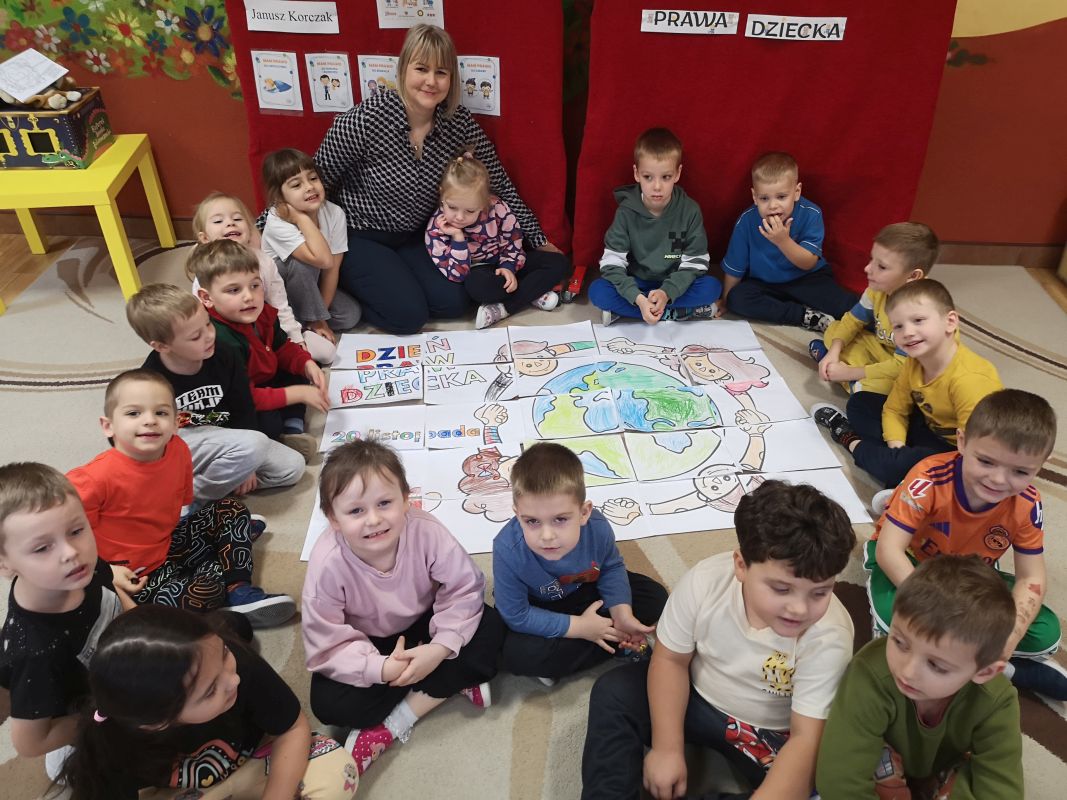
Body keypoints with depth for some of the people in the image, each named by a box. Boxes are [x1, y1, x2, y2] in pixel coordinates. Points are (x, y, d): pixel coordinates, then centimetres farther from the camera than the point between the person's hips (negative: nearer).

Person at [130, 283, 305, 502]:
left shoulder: (225, 358, -12)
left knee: (293, 466, -4)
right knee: (254, 443, -31)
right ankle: (188, 496, -13)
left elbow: (244, 411, -2)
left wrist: (245, 463, -4)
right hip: (176, 450, -6)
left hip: (223, 440, 6)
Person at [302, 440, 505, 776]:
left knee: (490, 626, -22)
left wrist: (440, 649, -32)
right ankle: (456, 682, -15)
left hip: (424, 627, 1)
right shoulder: (328, 564, -31)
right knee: (329, 704, -26)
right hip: (368, 645, 0)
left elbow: (465, 589, -20)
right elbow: (328, 646, -24)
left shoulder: (426, 532, -30)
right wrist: (381, 669, -38)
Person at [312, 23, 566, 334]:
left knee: (453, 303, -7)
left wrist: (538, 239, 0)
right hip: (358, 237, -5)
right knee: (409, 314, -15)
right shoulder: (365, 120, -27)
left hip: (414, 235, 5)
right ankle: (344, 283, 12)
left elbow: (498, 183, -3)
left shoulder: (459, 122, -14)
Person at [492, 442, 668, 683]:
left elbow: (611, 568, -6)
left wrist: (622, 615, -21)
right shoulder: (508, 550, -38)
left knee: (655, 597, -3)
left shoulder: (597, 528, -29)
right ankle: (616, 644, -13)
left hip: (585, 591, 3)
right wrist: (579, 627, -28)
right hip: (537, 608, -3)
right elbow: (516, 616, -29)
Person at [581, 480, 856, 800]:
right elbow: (671, 660, -12)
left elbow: (806, 739, -30)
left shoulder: (830, 637, -31)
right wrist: (668, 748, -19)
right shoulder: (705, 581, -26)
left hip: (770, 736, -1)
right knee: (614, 691, -15)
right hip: (696, 701, 2)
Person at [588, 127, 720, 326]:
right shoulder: (627, 211, -13)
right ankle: (679, 312, -22)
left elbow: (694, 263, -11)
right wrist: (638, 298, -34)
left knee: (712, 287, -26)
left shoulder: (689, 210, -12)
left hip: (674, 285, 0)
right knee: (597, 291, -27)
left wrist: (667, 293, -28)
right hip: (635, 286, 0)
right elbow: (612, 263, -19)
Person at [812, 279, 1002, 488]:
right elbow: (894, 409, 1)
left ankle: (852, 441, -5)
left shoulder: (968, 380, -33)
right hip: (930, 429, 7)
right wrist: (896, 448, -17)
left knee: (902, 465, -31)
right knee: (860, 403, 8)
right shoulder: (914, 363, -9)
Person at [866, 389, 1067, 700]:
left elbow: (1031, 577, -12)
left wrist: (1011, 634, -29)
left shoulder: (1027, 506, -18)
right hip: (909, 564, -3)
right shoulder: (930, 479, -33)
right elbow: (888, 550, -34)